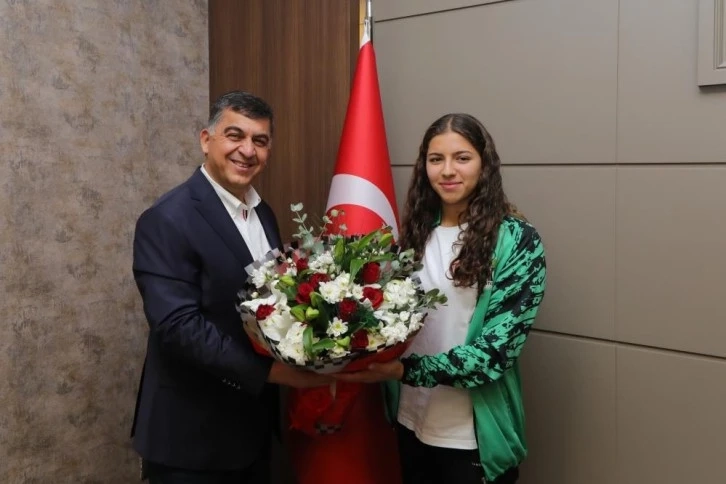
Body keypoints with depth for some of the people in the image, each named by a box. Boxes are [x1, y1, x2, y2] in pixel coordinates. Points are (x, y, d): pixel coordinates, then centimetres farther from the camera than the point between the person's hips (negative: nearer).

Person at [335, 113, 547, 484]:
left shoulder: (517, 240, -12)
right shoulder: (417, 232, 3)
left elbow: (497, 349, -18)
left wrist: (405, 370, -25)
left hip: (474, 435, -4)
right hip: (412, 421, 4)